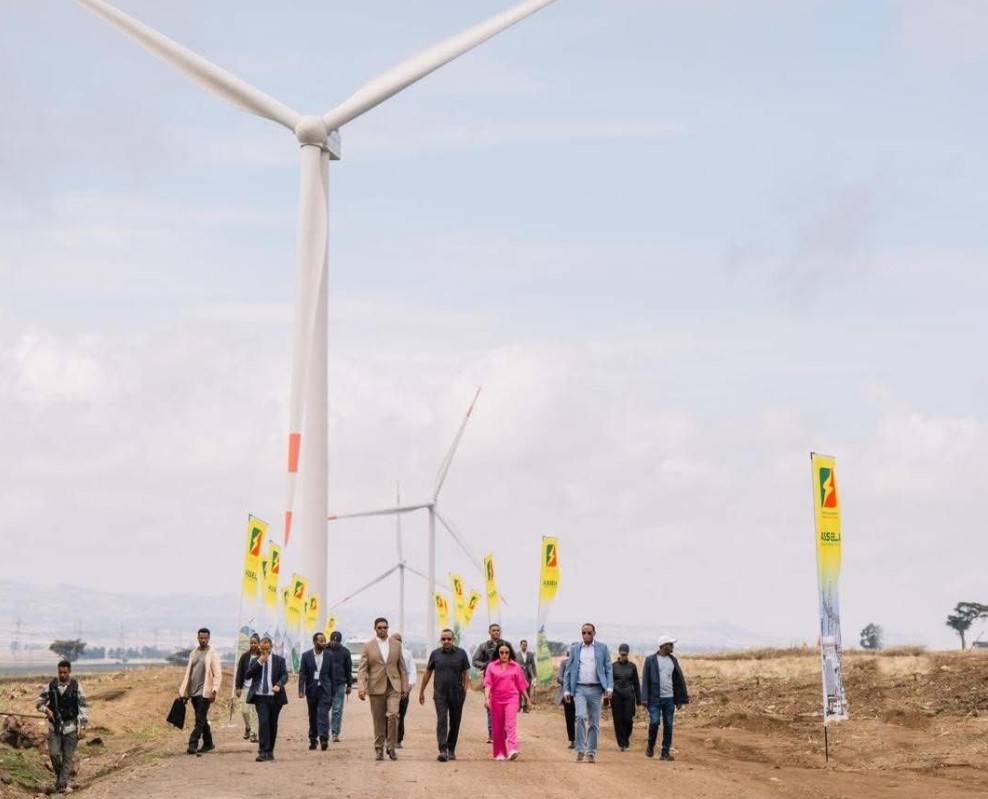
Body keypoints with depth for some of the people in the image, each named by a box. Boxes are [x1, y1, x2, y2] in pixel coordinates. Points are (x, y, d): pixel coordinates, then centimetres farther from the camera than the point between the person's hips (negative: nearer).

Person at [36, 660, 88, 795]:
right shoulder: (51, 685, -1)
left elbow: (83, 707, -7)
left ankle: (62, 784, 7)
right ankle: (59, 774, 21)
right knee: (54, 753, -7)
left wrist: (83, 727, -11)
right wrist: (46, 709, -14)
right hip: (55, 726, 2)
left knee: (68, 757, 1)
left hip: (71, 726, -2)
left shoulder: (76, 686, -7)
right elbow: (39, 702, 8)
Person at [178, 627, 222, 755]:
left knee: (200, 719, -10)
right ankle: (208, 743, 22)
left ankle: (193, 745, -13)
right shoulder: (193, 653, 14)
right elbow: (188, 672, 16)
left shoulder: (213, 654, -5)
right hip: (193, 691, 6)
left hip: (205, 692, -6)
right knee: (202, 719, 13)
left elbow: (218, 674, -9)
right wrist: (183, 690, 12)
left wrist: (214, 691, -18)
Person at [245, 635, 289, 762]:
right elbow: (248, 674, -2)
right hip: (260, 696, -1)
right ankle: (263, 752, -16)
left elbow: (284, 675, -1)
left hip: (275, 697, 1)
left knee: (272, 724, 9)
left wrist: (278, 685, -20)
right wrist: (259, 662, -10)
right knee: (263, 722, -14)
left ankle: (270, 751, 21)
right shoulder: (256, 660, 9)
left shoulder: (279, 660, 5)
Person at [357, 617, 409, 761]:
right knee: (379, 720, 3)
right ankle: (379, 749, 15)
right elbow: (362, 669, -1)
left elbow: (402, 667, 12)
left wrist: (404, 687, 8)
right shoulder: (368, 646, 3)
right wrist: (361, 687, -13)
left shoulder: (396, 645, 9)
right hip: (376, 687, -1)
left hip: (394, 687, 1)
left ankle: (391, 747, -3)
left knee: (393, 715, -16)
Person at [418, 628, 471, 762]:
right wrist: (421, 691, 13)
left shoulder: (461, 653, 2)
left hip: (457, 695, 1)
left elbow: (466, 673, 5)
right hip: (440, 694, -1)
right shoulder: (435, 654, 4)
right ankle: (442, 751, -20)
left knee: (455, 723, 9)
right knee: (441, 721, -12)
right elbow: (427, 673, 12)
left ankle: (451, 750, 23)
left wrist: (465, 690, -5)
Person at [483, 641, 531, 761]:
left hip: (511, 698, -1)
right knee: (498, 727, 6)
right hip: (496, 699, 1)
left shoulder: (515, 666, 8)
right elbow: (487, 683, -2)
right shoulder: (491, 666, 6)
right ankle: (499, 753, 14)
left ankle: (513, 750, -28)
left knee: (511, 724, -16)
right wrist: (486, 698, -14)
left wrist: (528, 699, 15)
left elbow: (521, 685, 13)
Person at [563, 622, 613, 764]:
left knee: (594, 722, 3)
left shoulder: (602, 648, 7)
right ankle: (580, 750, -11)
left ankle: (591, 753, 12)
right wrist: (567, 690, 2)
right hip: (579, 688, 0)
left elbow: (608, 669, 3)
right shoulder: (574, 649, 10)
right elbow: (569, 671, 11)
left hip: (596, 689, 0)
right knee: (581, 716, -18)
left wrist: (609, 687, -9)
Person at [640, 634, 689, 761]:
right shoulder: (650, 660, -2)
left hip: (669, 698, 4)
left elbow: (679, 680, 12)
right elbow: (645, 680, -4)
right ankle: (650, 746, 12)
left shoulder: (673, 660, 10)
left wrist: (680, 699, 7)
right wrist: (645, 698, -11)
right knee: (654, 722, -12)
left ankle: (665, 752, 9)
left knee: (668, 726, 3)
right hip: (655, 698, -4)